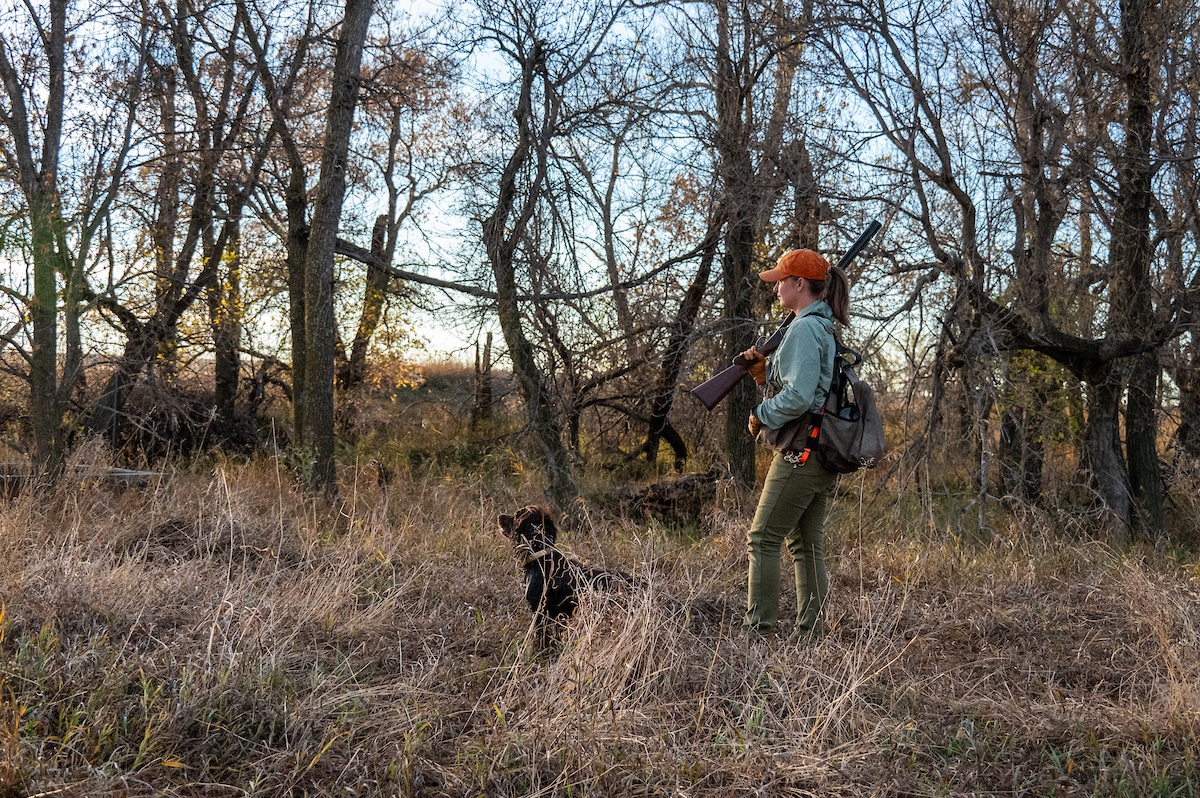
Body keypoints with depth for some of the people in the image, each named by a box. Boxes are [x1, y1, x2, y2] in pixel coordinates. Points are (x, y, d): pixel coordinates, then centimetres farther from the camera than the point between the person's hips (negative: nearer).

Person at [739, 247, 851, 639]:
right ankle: (812, 633, 16)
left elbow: (798, 396, -23)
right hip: (823, 455, 10)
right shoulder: (826, 328, 17)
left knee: (763, 540, -4)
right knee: (807, 545, 12)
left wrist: (760, 414, -8)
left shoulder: (804, 329, -14)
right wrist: (764, 371, 9)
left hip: (801, 454, -10)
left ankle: (758, 629, -2)